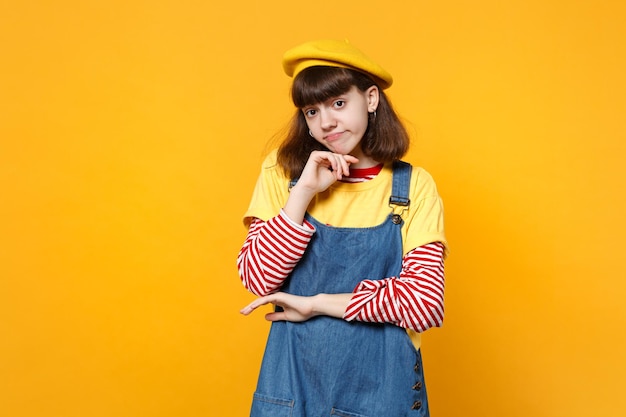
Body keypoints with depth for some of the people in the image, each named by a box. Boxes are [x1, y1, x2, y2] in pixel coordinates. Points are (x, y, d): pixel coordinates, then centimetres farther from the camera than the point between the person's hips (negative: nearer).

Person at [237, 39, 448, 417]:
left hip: (380, 383, -1)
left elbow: (425, 304, -15)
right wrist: (304, 191, -17)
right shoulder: (282, 172, -2)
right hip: (293, 379, 1)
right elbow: (258, 279, -10)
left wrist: (315, 303, -14)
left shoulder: (413, 186, -7)